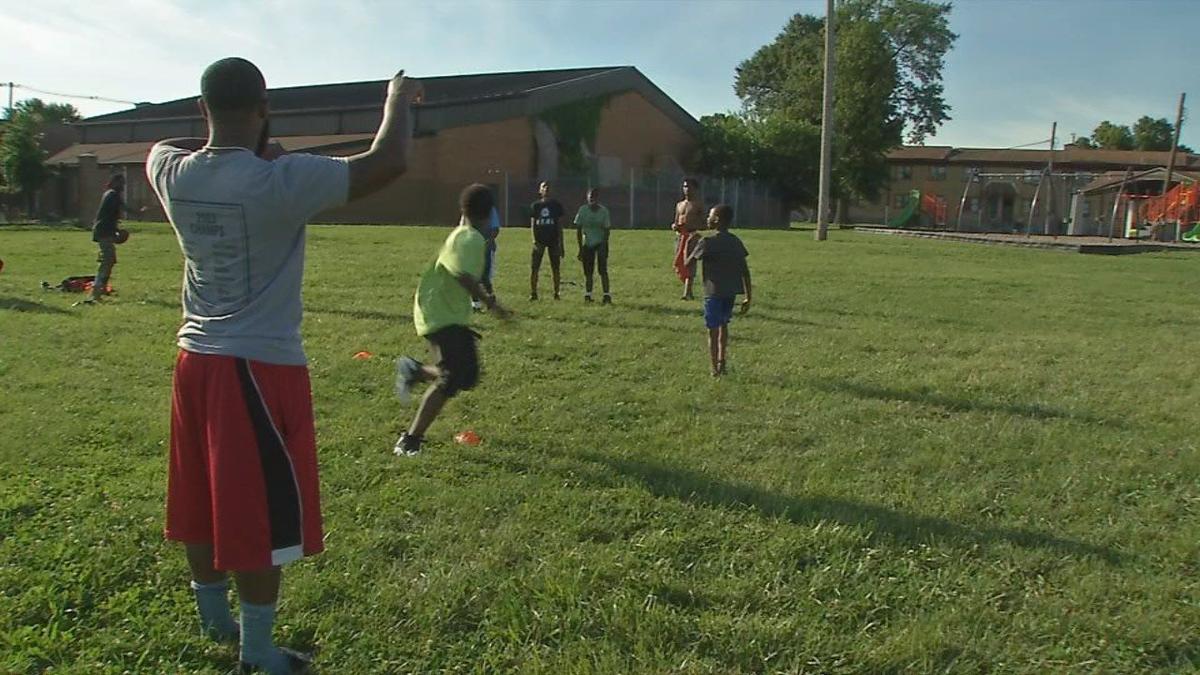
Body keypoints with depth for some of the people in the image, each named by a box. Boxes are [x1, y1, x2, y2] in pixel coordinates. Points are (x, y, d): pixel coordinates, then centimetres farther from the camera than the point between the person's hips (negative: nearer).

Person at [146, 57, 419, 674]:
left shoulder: (172, 173, -1)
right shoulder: (278, 182, -20)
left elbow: (165, 145, 25)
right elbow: (387, 162, -19)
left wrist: (228, 141, 18)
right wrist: (398, 99, -2)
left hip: (195, 359, 7)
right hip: (261, 367, -7)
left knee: (202, 502, 19)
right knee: (263, 514, 5)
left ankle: (214, 617, 39)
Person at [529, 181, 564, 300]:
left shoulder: (556, 205, 5)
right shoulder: (535, 205, 7)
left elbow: (559, 225, 5)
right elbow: (532, 224, 5)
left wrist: (561, 243, 0)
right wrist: (534, 240, -8)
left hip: (553, 240, -1)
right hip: (539, 240, 1)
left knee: (555, 268, 2)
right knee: (534, 268, -2)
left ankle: (556, 294, 11)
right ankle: (533, 293, 6)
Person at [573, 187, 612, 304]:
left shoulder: (603, 211, -7)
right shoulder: (583, 210, -6)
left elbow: (606, 230, -3)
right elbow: (578, 230, -3)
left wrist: (604, 246, -11)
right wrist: (580, 248, -7)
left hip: (601, 243, -1)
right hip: (587, 244, 1)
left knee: (603, 270, -9)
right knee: (587, 271, 3)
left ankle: (607, 295, -10)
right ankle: (587, 295, 11)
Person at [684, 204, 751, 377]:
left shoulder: (707, 242, -13)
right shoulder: (736, 241, 6)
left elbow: (688, 263, -6)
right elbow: (745, 271, 6)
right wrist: (748, 297, 11)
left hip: (714, 292, -6)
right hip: (732, 292, 6)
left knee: (713, 331, 2)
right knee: (723, 325, 23)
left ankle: (715, 370, 5)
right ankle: (721, 363, 29)